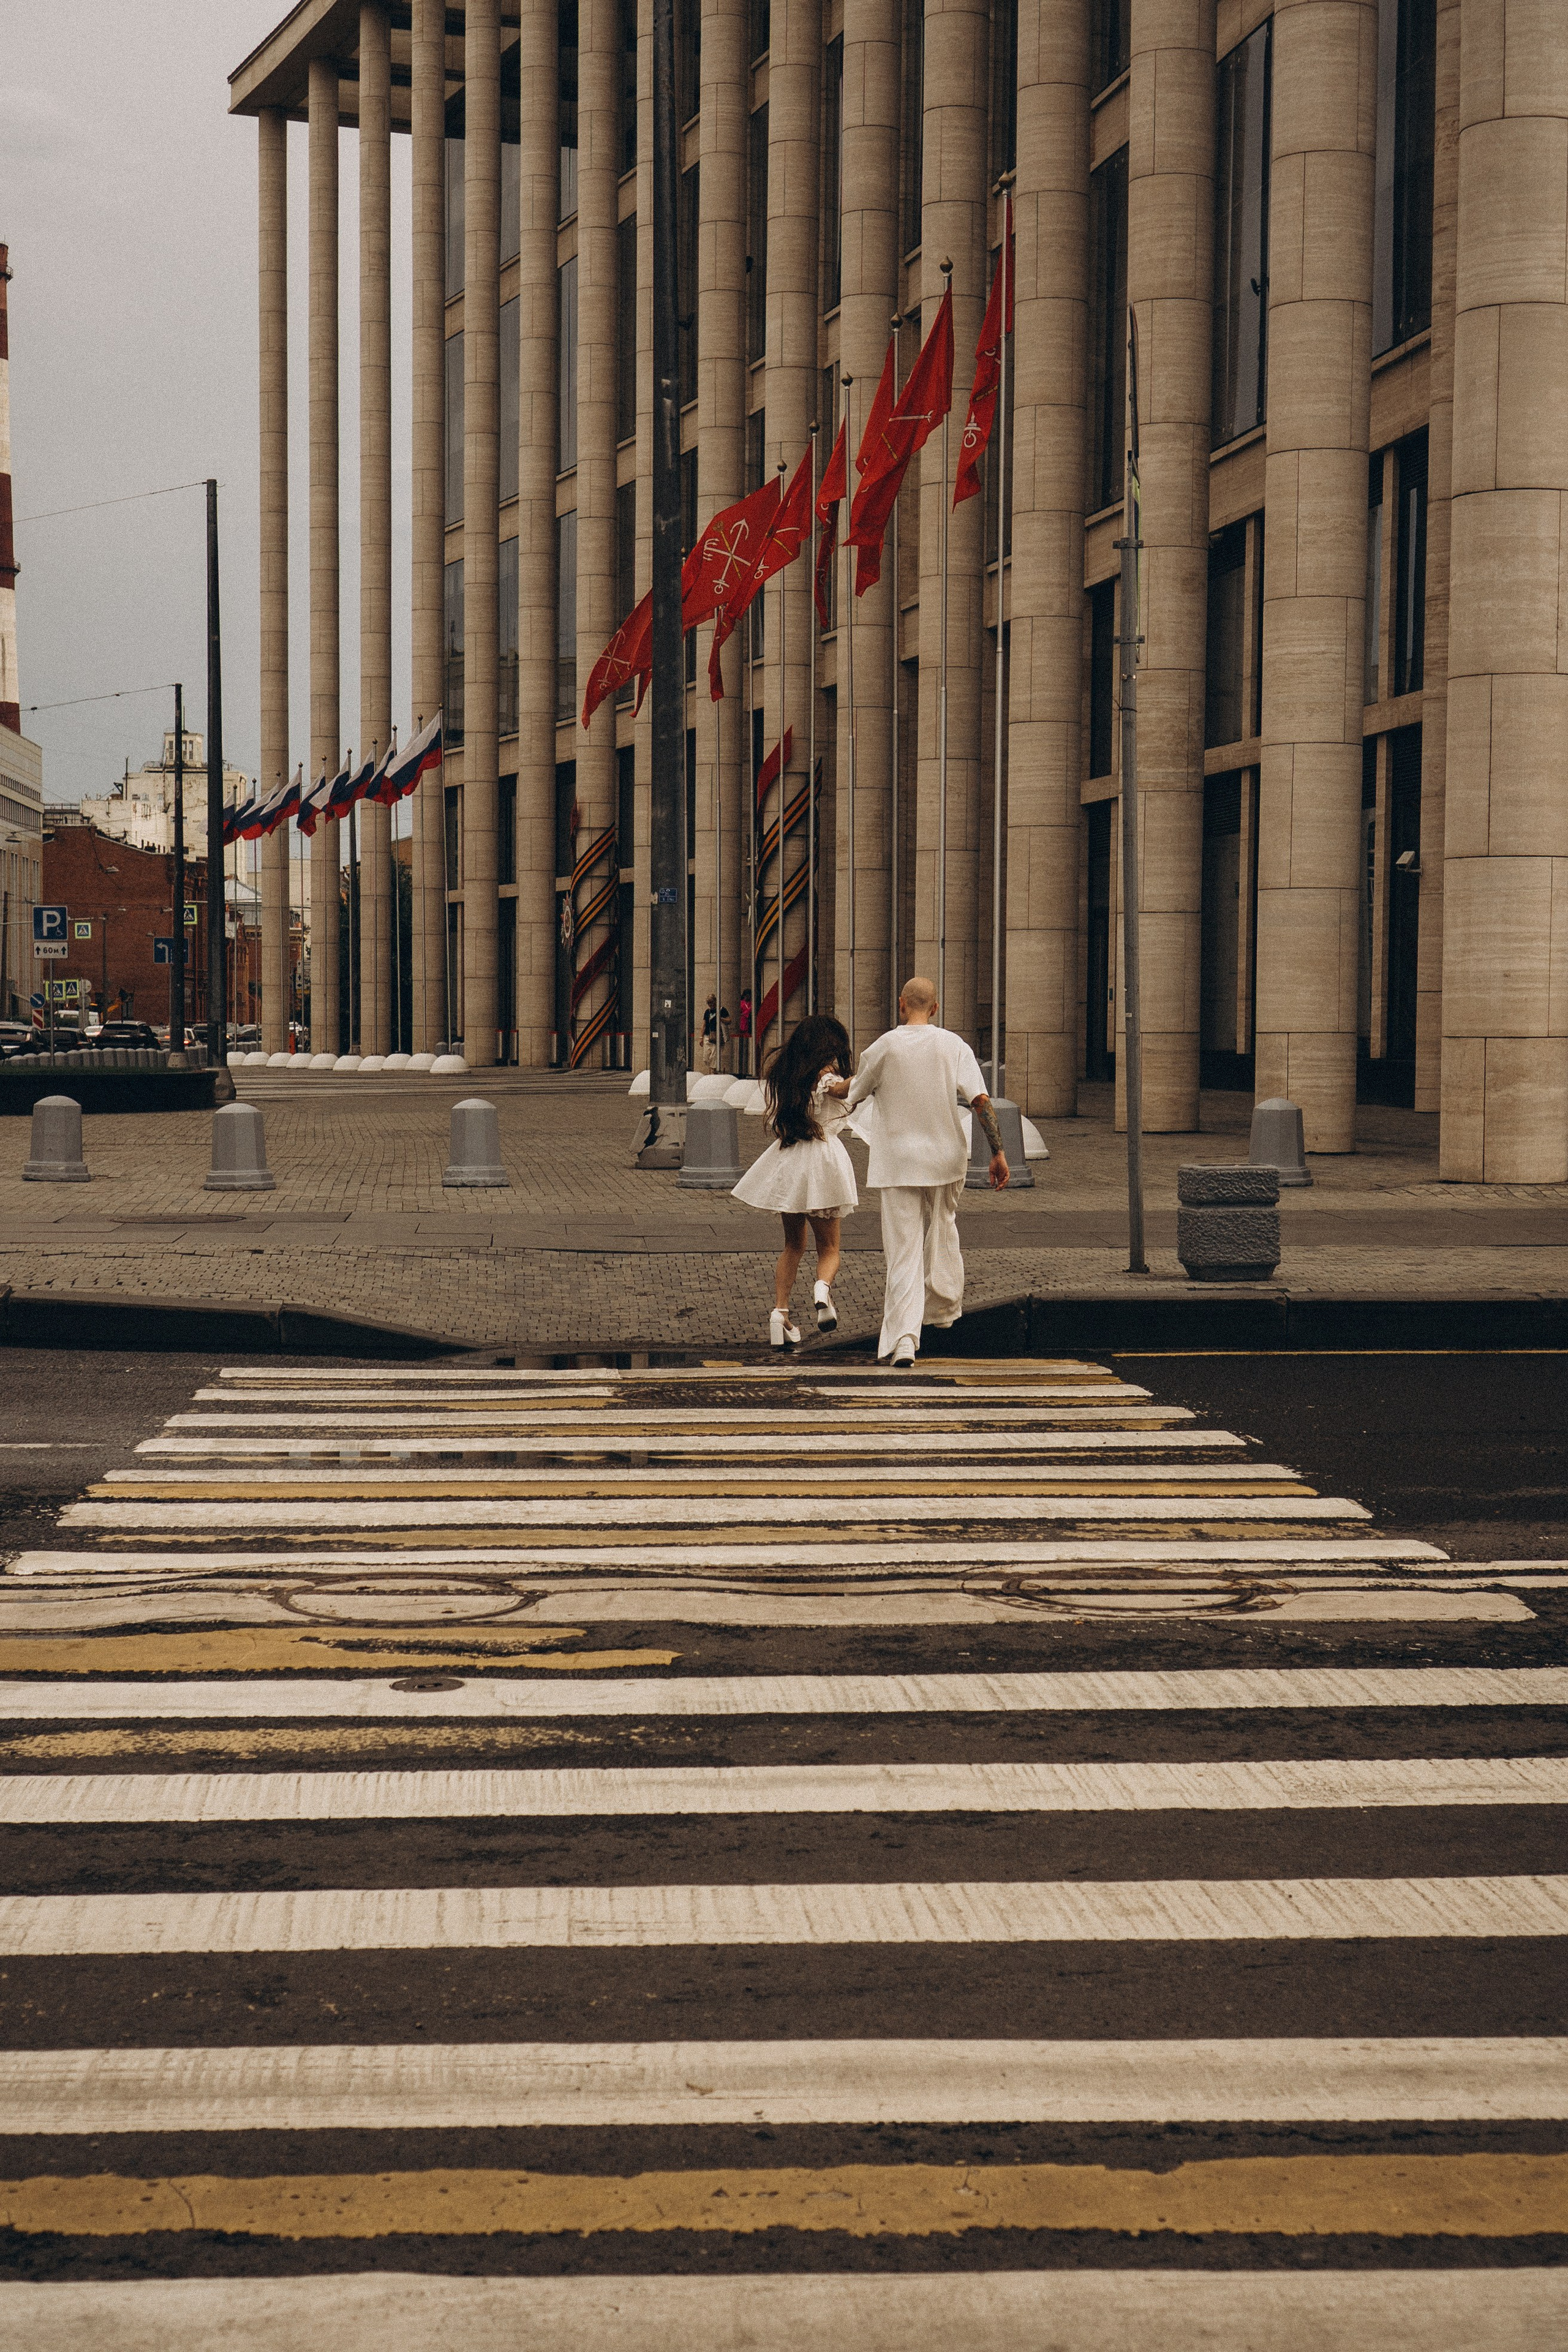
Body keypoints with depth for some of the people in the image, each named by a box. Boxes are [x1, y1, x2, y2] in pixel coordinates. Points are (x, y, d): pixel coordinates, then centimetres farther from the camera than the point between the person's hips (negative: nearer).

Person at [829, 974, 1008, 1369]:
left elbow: (853, 1092, 11)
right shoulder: (954, 1046, -1)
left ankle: (903, 1339, -14)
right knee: (942, 1232, 26)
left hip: (897, 1163, -2)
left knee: (903, 1250, -3)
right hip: (946, 1158, 2)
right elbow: (981, 1100, -11)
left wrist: (830, 1086, 34)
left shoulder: (883, 1047, -4)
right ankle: (944, 1310, 41)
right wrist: (998, 1152, -8)